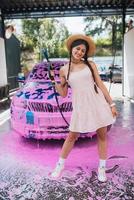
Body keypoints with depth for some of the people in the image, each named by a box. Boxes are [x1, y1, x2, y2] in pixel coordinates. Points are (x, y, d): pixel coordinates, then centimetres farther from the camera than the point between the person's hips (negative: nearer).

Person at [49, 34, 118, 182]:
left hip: (98, 103, 1)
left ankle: (102, 168, 27)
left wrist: (111, 104, 2)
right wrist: (55, 82, -8)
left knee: (102, 136, 8)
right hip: (80, 106, 0)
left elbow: (100, 85, 4)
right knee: (72, 136, 8)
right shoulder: (64, 70, 5)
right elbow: (63, 93, 7)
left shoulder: (90, 65, 4)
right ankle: (60, 165, 27)